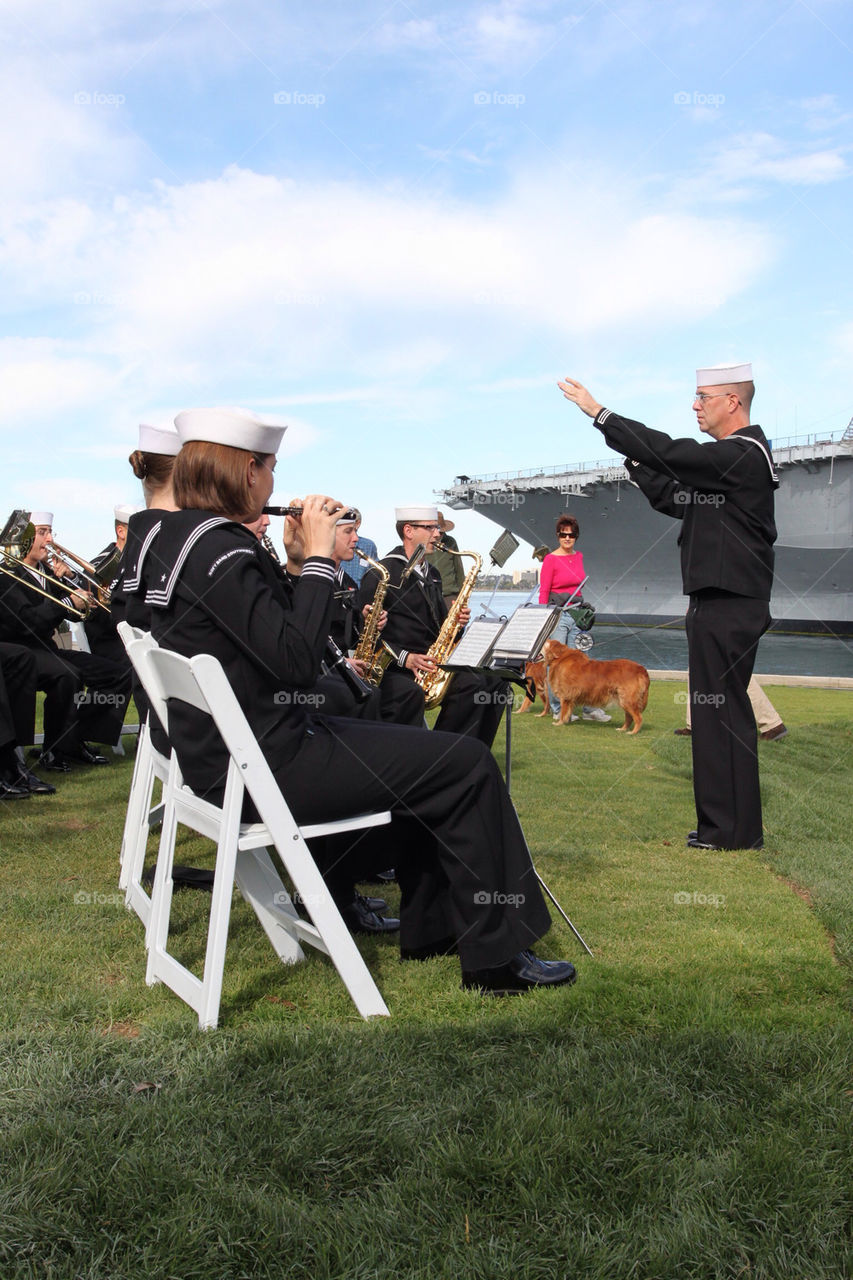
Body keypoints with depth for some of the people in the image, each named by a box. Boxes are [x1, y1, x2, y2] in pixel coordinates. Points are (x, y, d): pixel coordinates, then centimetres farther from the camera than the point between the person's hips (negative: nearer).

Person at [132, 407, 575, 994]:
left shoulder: (175, 537, 11)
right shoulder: (220, 548, -21)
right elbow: (297, 663, -28)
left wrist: (309, 557, 5)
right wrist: (319, 556, -18)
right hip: (265, 768, -11)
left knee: (417, 747, 23)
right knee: (467, 764, -5)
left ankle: (430, 926, 28)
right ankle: (495, 956, 6)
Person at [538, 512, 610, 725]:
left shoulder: (579, 556, 12)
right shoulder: (551, 559, -5)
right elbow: (543, 592, -6)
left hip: (575, 615, 6)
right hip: (557, 614, -5)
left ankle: (589, 707, 9)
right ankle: (558, 710, 4)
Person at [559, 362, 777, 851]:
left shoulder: (742, 455, -14)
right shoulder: (735, 456, 18)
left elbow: (668, 452, -23)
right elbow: (677, 500, 18)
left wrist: (599, 412, -19)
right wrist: (637, 463, 8)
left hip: (728, 606, -11)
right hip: (721, 603, 11)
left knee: (720, 711, -6)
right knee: (722, 711, 14)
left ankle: (733, 828, 2)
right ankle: (732, 822, 23)